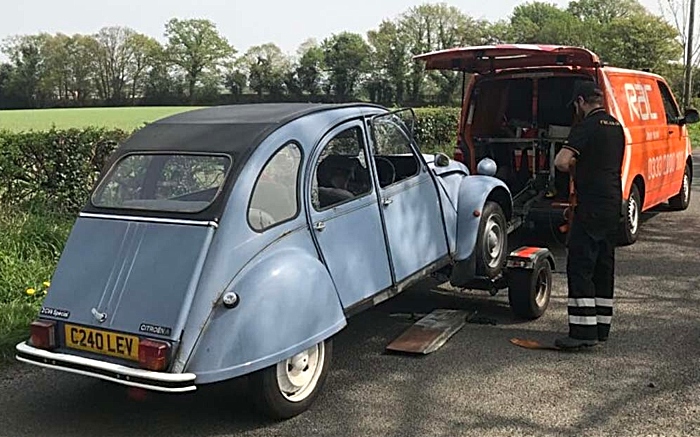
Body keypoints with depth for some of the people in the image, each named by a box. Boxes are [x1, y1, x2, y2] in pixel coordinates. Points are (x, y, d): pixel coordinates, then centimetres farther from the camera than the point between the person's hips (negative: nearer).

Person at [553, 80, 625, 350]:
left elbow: (561, 161, -22)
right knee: (604, 266, 14)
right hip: (613, 205, 9)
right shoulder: (616, 126, 15)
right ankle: (601, 327, 21)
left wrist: (573, 167, -1)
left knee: (579, 267, -7)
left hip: (591, 206, -9)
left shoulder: (586, 126, -12)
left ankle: (584, 331, -9)